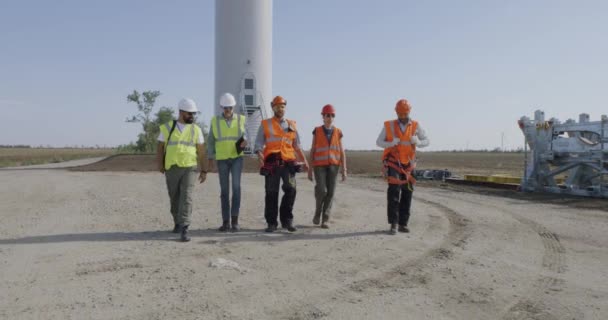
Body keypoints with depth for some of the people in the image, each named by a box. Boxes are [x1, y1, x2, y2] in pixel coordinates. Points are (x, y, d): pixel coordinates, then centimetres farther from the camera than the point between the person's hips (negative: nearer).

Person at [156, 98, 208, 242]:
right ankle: (178, 222, 36)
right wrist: (160, 165, -8)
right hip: (172, 169, 1)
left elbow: (201, 151, 4)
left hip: (189, 168, -1)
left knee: (186, 198, -13)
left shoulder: (196, 129, 3)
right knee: (175, 199, 14)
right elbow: (160, 148, 3)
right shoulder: (168, 127, 3)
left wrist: (204, 170, 2)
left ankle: (184, 230, -14)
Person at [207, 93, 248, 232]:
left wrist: (244, 141, -21)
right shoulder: (215, 121, 3)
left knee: (236, 186, -15)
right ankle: (226, 222, 8)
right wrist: (210, 158, 1)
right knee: (224, 190, 1)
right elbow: (211, 141, 7)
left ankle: (235, 220, -9)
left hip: (237, 158, -1)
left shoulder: (240, 119, 3)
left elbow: (243, 134, 4)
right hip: (222, 160, 1)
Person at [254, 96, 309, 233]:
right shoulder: (265, 124, 10)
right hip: (271, 163, -1)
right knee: (271, 193, 2)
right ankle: (271, 223, 13)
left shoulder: (292, 125, 18)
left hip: (288, 162, 1)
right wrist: (260, 154, -17)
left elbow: (297, 146, 22)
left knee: (291, 189, -12)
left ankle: (287, 220, 2)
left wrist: (304, 161, 14)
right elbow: (259, 144, 4)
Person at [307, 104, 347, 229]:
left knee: (330, 193, -2)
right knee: (321, 190, -16)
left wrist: (344, 170, 0)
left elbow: (341, 153, 7)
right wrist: (309, 169, 0)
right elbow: (312, 151, 4)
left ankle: (325, 220, 6)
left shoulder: (337, 133, 6)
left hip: (333, 166, 2)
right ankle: (318, 212, 11)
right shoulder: (317, 131, 2)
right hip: (319, 166, -2)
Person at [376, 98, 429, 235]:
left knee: (407, 194, 5)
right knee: (394, 192, -16)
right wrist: (391, 143, -25)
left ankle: (403, 224, 14)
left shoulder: (416, 126, -1)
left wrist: (417, 142, -25)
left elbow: (426, 141, 0)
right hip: (393, 164, -3)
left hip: (407, 165, 3)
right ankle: (393, 224, -12)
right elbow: (379, 142, -3)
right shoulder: (389, 125, -6)